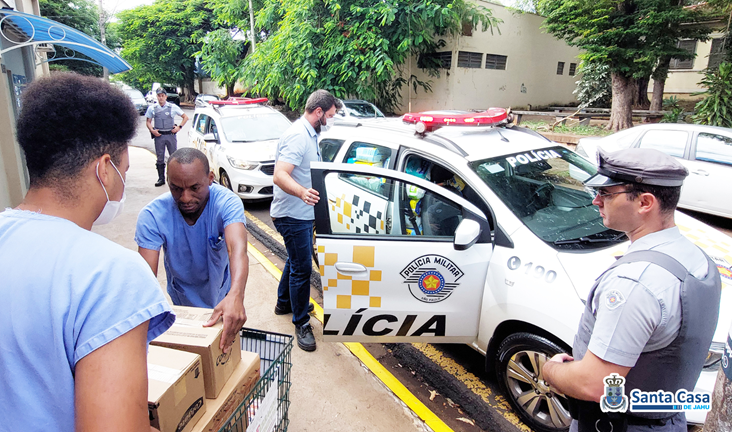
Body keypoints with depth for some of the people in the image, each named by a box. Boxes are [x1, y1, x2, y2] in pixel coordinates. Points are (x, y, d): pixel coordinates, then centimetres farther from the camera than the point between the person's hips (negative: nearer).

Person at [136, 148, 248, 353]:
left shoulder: (227, 202, -31)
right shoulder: (152, 216, -27)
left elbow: (238, 248, -48)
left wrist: (235, 295, -67)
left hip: (223, 299, 0)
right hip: (182, 304, 1)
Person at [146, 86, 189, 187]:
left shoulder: (173, 107, 2)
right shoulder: (152, 108, 8)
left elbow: (185, 117, 7)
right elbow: (148, 122, 14)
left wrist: (179, 127, -4)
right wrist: (152, 130, -4)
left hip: (171, 135, -2)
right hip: (158, 136, 2)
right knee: (160, 158, 4)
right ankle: (161, 178, 12)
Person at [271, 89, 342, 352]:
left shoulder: (309, 134, 11)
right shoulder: (298, 136, -22)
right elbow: (280, 176, -34)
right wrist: (302, 192, -51)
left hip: (302, 213, 11)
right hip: (292, 215, -11)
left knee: (296, 260, 24)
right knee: (301, 268, -3)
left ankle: (284, 302, 44)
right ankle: (301, 323, 12)